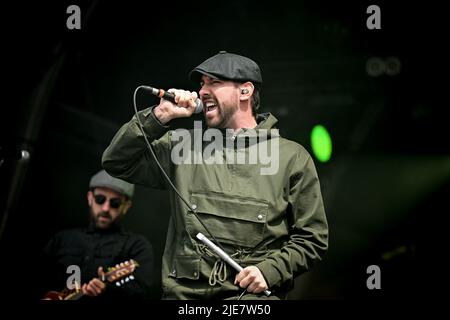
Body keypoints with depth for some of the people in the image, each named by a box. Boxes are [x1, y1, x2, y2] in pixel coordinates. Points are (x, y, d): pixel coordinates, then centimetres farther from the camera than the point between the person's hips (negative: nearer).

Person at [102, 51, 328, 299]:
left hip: (251, 293, -3)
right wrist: (159, 116, 3)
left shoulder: (292, 158, 9)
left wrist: (270, 270, -6)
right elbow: (116, 162, 13)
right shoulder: (185, 146, 16)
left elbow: (312, 238, 10)